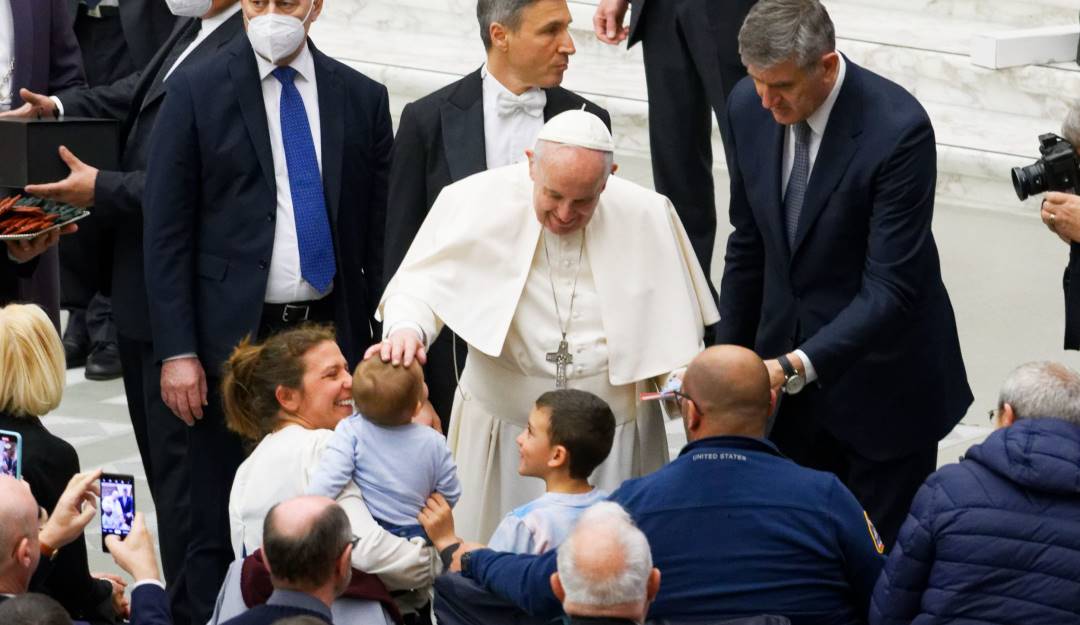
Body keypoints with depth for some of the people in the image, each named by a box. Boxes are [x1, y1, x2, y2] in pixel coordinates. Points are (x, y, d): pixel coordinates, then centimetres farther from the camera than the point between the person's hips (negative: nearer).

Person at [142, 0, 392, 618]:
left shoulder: (363, 98, 6)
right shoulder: (197, 91, -1)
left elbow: (379, 234, 9)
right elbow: (165, 230, -2)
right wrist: (177, 351, -8)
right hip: (233, 334, -2)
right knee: (222, 525, 3)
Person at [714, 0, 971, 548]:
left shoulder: (898, 129, -24)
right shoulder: (749, 107, -6)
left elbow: (891, 288, -26)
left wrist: (796, 365, -34)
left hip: (879, 381, -5)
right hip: (787, 369, 5)